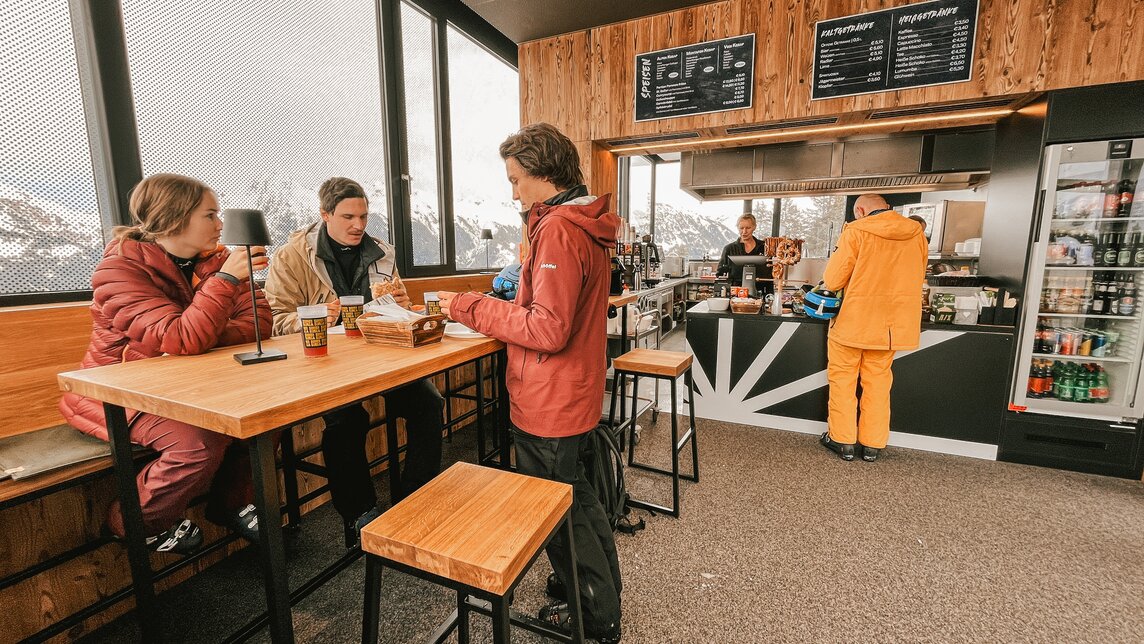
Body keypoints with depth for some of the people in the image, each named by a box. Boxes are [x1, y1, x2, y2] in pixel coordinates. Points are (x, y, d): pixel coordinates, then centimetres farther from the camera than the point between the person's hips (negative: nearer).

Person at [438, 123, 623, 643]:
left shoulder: (558, 231, -22)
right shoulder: (586, 225, 10)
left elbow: (548, 329, -26)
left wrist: (472, 308, -17)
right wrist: (488, 307, 10)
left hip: (549, 405, -10)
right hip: (575, 396, 10)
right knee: (575, 498, 25)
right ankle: (601, 589, 46)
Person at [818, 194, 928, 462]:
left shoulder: (856, 232, -11)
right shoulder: (917, 233, 4)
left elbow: (832, 281, -12)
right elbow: (917, 278, 16)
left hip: (852, 322, -5)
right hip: (892, 323, 5)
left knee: (842, 380, 9)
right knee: (877, 382, 14)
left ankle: (843, 440, 17)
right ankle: (872, 445, 22)